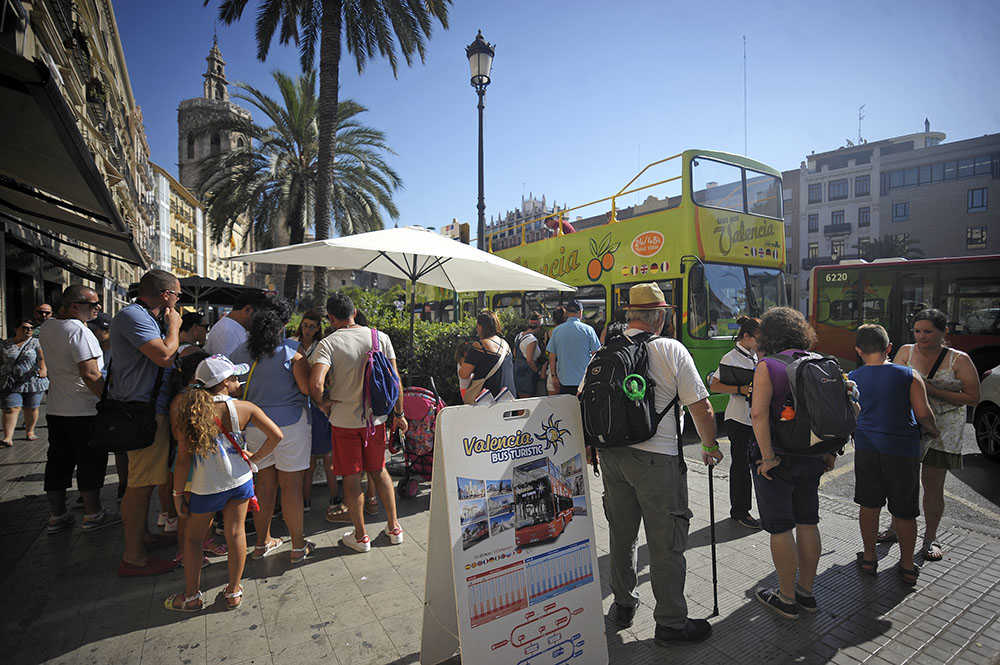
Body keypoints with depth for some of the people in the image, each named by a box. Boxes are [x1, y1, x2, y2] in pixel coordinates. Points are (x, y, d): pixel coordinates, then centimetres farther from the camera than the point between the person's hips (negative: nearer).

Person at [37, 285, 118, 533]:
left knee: (58, 461, 14)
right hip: (84, 411, -8)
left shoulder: (46, 328, 7)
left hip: (54, 409, 9)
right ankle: (92, 514, 12)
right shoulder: (79, 331, -20)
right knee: (91, 462, 3)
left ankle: (56, 515, 23)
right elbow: (90, 375, -24)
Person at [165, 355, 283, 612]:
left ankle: (192, 596, 31)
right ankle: (233, 592, 25)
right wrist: (255, 457, 4)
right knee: (236, 534, 12)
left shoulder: (188, 411, -11)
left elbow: (183, 459, -9)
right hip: (240, 480, 0)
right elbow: (276, 436, -12)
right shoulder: (244, 409, -11)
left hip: (205, 487, 0)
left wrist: (178, 493, 2)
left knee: (193, 538, 21)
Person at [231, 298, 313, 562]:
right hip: (289, 422, -5)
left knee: (265, 483, 17)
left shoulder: (241, 351, 4)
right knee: (291, 485, 4)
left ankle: (262, 542, 29)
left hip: (254, 424, 5)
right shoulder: (292, 350, -12)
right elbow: (306, 387, -17)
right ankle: (298, 546, 16)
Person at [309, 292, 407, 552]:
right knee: (379, 471, 19)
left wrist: (323, 403, -5)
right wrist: (398, 414, 9)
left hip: (344, 421, -3)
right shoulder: (381, 338, -3)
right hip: (376, 418, 3)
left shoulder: (328, 343, -12)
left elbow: (315, 384, -26)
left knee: (352, 477, 10)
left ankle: (361, 536, 23)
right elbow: (395, 380, -1)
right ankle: (394, 528, 28)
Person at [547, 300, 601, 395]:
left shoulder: (557, 330, 2)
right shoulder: (588, 329, -4)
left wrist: (554, 376, 11)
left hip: (564, 381, 2)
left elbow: (552, 356, 4)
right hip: (585, 381, -2)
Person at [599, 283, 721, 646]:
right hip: (656, 457, -5)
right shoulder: (671, 350, -9)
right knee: (666, 541, 9)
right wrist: (710, 445, 9)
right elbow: (700, 406, -7)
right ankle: (670, 623, 23)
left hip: (611, 455, 6)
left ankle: (622, 606, 37)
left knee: (621, 534, 19)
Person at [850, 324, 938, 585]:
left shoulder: (851, 379, -1)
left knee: (868, 505, 14)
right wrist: (934, 431, 16)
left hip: (866, 449, 1)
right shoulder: (909, 376, -5)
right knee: (904, 512, 12)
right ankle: (907, 566, 24)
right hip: (903, 449, -1)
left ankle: (869, 558, 24)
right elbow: (924, 415, -4)